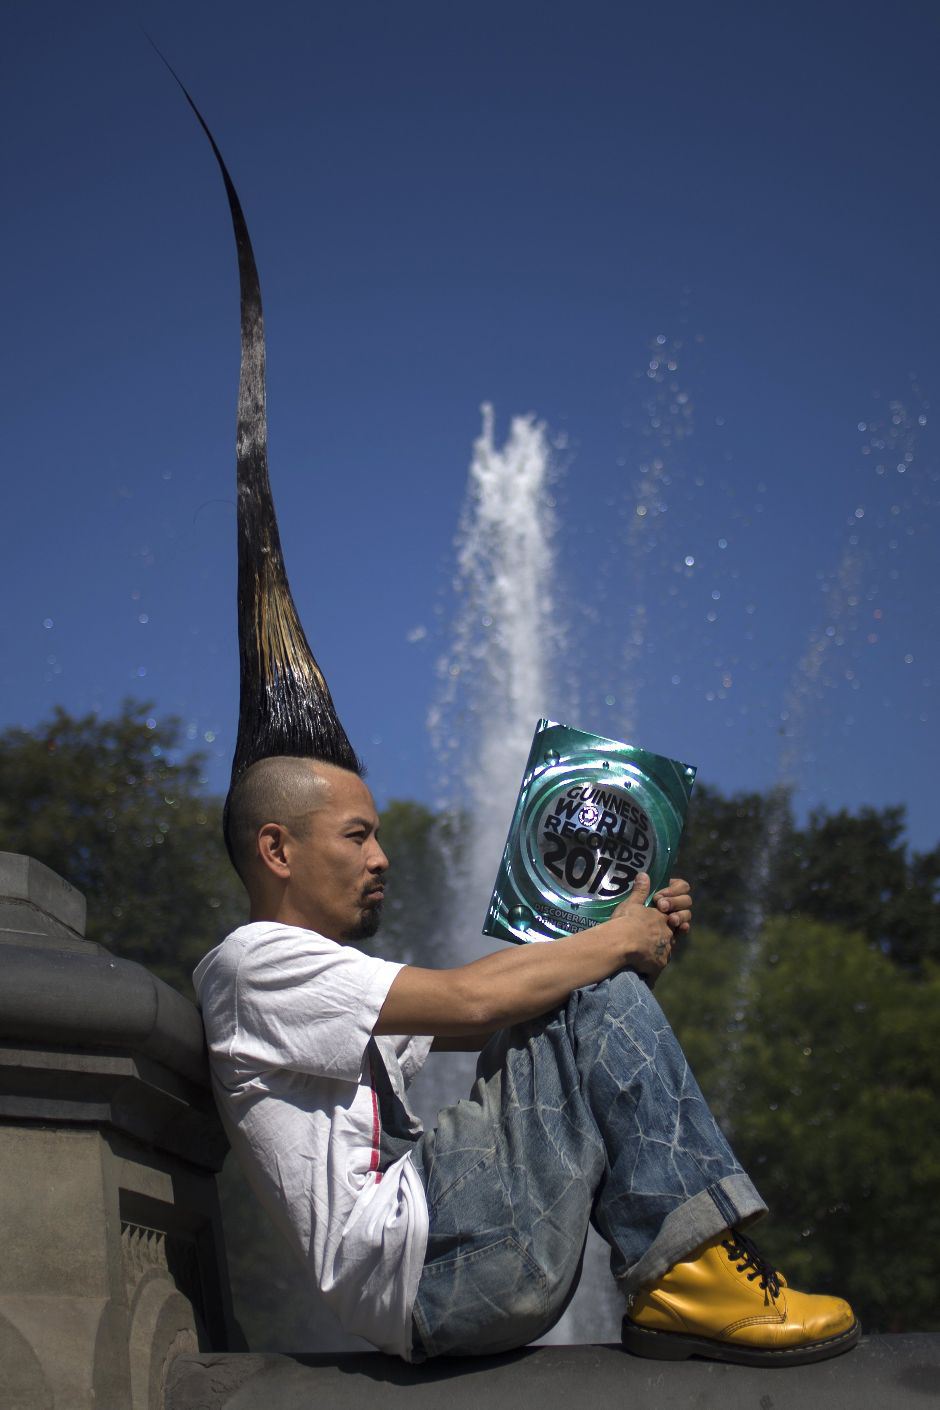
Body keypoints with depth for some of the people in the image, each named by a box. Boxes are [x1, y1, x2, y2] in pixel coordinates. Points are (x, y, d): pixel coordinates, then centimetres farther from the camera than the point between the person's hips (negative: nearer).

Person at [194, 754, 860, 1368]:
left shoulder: (338, 978, 28)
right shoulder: (256, 961, -4)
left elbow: (506, 1019, 20)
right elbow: (470, 998, -16)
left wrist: (647, 938, 8)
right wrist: (618, 942, -4)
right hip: (408, 1265, -10)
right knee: (597, 1000, -11)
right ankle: (694, 1278, -12)